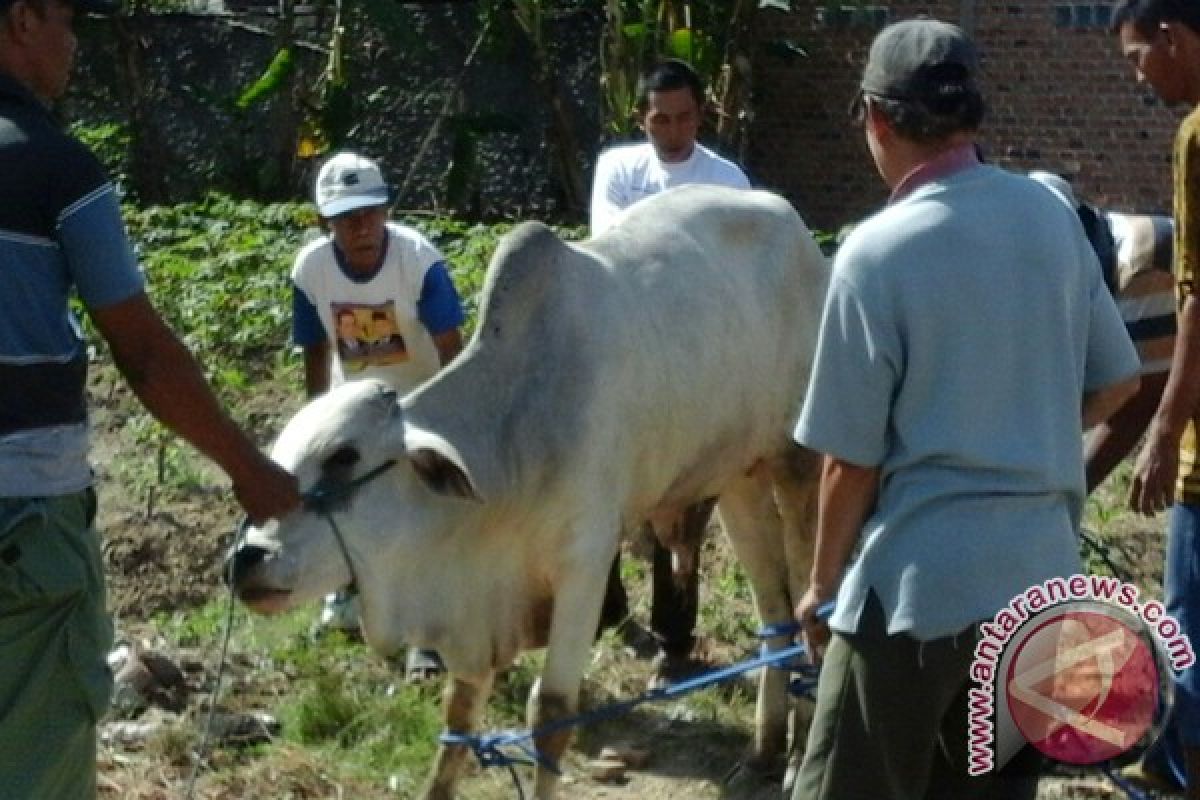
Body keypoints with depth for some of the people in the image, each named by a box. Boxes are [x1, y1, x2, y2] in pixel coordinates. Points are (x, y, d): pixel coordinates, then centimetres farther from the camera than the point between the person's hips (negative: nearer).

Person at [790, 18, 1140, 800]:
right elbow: (1116, 383, 13)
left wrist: (823, 583, 5)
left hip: (918, 583, -6)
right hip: (1040, 574, 6)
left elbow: (852, 459, -9)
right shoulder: (1053, 216, 3)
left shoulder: (879, 253, -14)